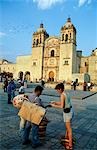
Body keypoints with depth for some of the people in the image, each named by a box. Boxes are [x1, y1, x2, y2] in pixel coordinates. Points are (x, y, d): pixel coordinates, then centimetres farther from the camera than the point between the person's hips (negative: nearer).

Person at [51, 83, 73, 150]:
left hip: (67, 112, -9)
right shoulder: (67, 93, 8)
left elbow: (62, 106, -20)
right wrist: (55, 102, 12)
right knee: (67, 126, 25)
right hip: (70, 110, 9)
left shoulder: (62, 95, -18)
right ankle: (66, 138, 44)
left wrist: (54, 105, -8)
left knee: (69, 128, 2)